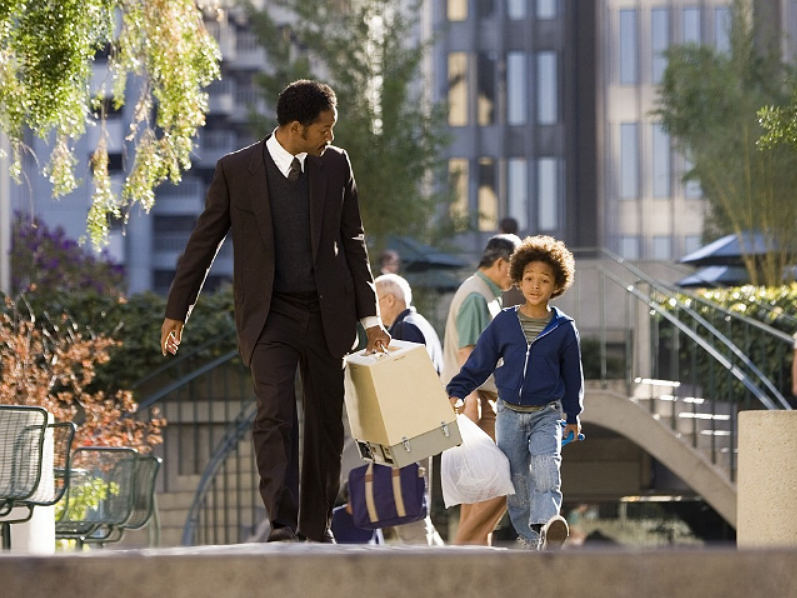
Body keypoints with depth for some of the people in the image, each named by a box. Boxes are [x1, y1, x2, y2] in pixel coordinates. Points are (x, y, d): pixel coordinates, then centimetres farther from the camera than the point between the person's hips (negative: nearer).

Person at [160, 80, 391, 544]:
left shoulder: (335, 164, 4)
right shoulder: (237, 170, -5)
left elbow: (353, 242, 10)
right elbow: (204, 243, 4)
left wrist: (370, 316, 7)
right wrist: (177, 311, 6)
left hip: (327, 313, 3)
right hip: (268, 314, -3)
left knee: (328, 422, 7)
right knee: (275, 416, -18)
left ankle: (317, 525, 20)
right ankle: (282, 526, -22)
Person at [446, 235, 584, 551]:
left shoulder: (563, 329, 0)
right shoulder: (504, 323, 1)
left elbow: (572, 376, 11)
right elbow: (478, 363, 6)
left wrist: (573, 417, 16)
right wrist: (456, 392, -5)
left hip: (547, 414, -2)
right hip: (509, 414, 2)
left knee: (545, 465, -26)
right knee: (515, 480, 3)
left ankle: (546, 523, -41)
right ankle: (529, 541, 13)